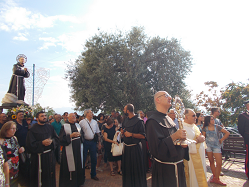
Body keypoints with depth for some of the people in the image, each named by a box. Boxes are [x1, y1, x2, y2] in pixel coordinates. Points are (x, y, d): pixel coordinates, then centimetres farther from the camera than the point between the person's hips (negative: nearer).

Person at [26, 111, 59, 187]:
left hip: (50, 155, 4)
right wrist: (42, 143, -21)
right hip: (39, 156, -4)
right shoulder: (33, 129, -7)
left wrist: (51, 141, -13)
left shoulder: (50, 127, 7)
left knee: (50, 175, 14)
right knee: (40, 177, 6)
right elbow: (30, 144, -12)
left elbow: (57, 139, 7)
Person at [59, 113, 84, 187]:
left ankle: (79, 181, 25)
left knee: (79, 164, 10)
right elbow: (62, 138, -10)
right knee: (70, 166, -1)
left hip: (78, 148, 5)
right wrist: (71, 135, -21)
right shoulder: (64, 126, -4)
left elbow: (82, 135, 14)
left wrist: (79, 134, -7)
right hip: (69, 149, -5)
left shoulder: (78, 125, 12)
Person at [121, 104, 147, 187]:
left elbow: (143, 136, -20)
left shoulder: (139, 121, -16)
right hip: (126, 147, 8)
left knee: (136, 170, 4)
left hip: (134, 148, -8)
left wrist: (131, 134, -23)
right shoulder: (126, 120, 8)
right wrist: (123, 131, 4)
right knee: (126, 168, 20)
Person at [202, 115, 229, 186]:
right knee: (211, 162, 7)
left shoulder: (217, 127, 0)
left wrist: (221, 140, 2)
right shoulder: (205, 128, 1)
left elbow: (227, 133, 3)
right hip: (208, 146, 0)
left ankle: (216, 179, 7)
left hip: (216, 146, 0)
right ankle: (215, 176, 21)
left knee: (219, 163, -6)